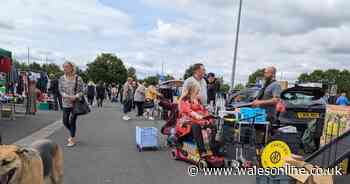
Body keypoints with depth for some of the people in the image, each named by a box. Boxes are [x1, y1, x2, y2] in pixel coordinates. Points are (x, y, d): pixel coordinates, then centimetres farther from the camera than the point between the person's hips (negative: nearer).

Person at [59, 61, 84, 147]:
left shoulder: (78, 78, -8)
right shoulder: (61, 79, 1)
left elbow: (82, 91, -4)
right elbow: (61, 91, 0)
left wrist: (75, 97, -22)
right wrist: (69, 96, -16)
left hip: (76, 103, -4)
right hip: (66, 104, 4)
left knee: (72, 121, -3)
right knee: (65, 121, 8)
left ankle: (72, 139, 14)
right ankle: (72, 133, 38)